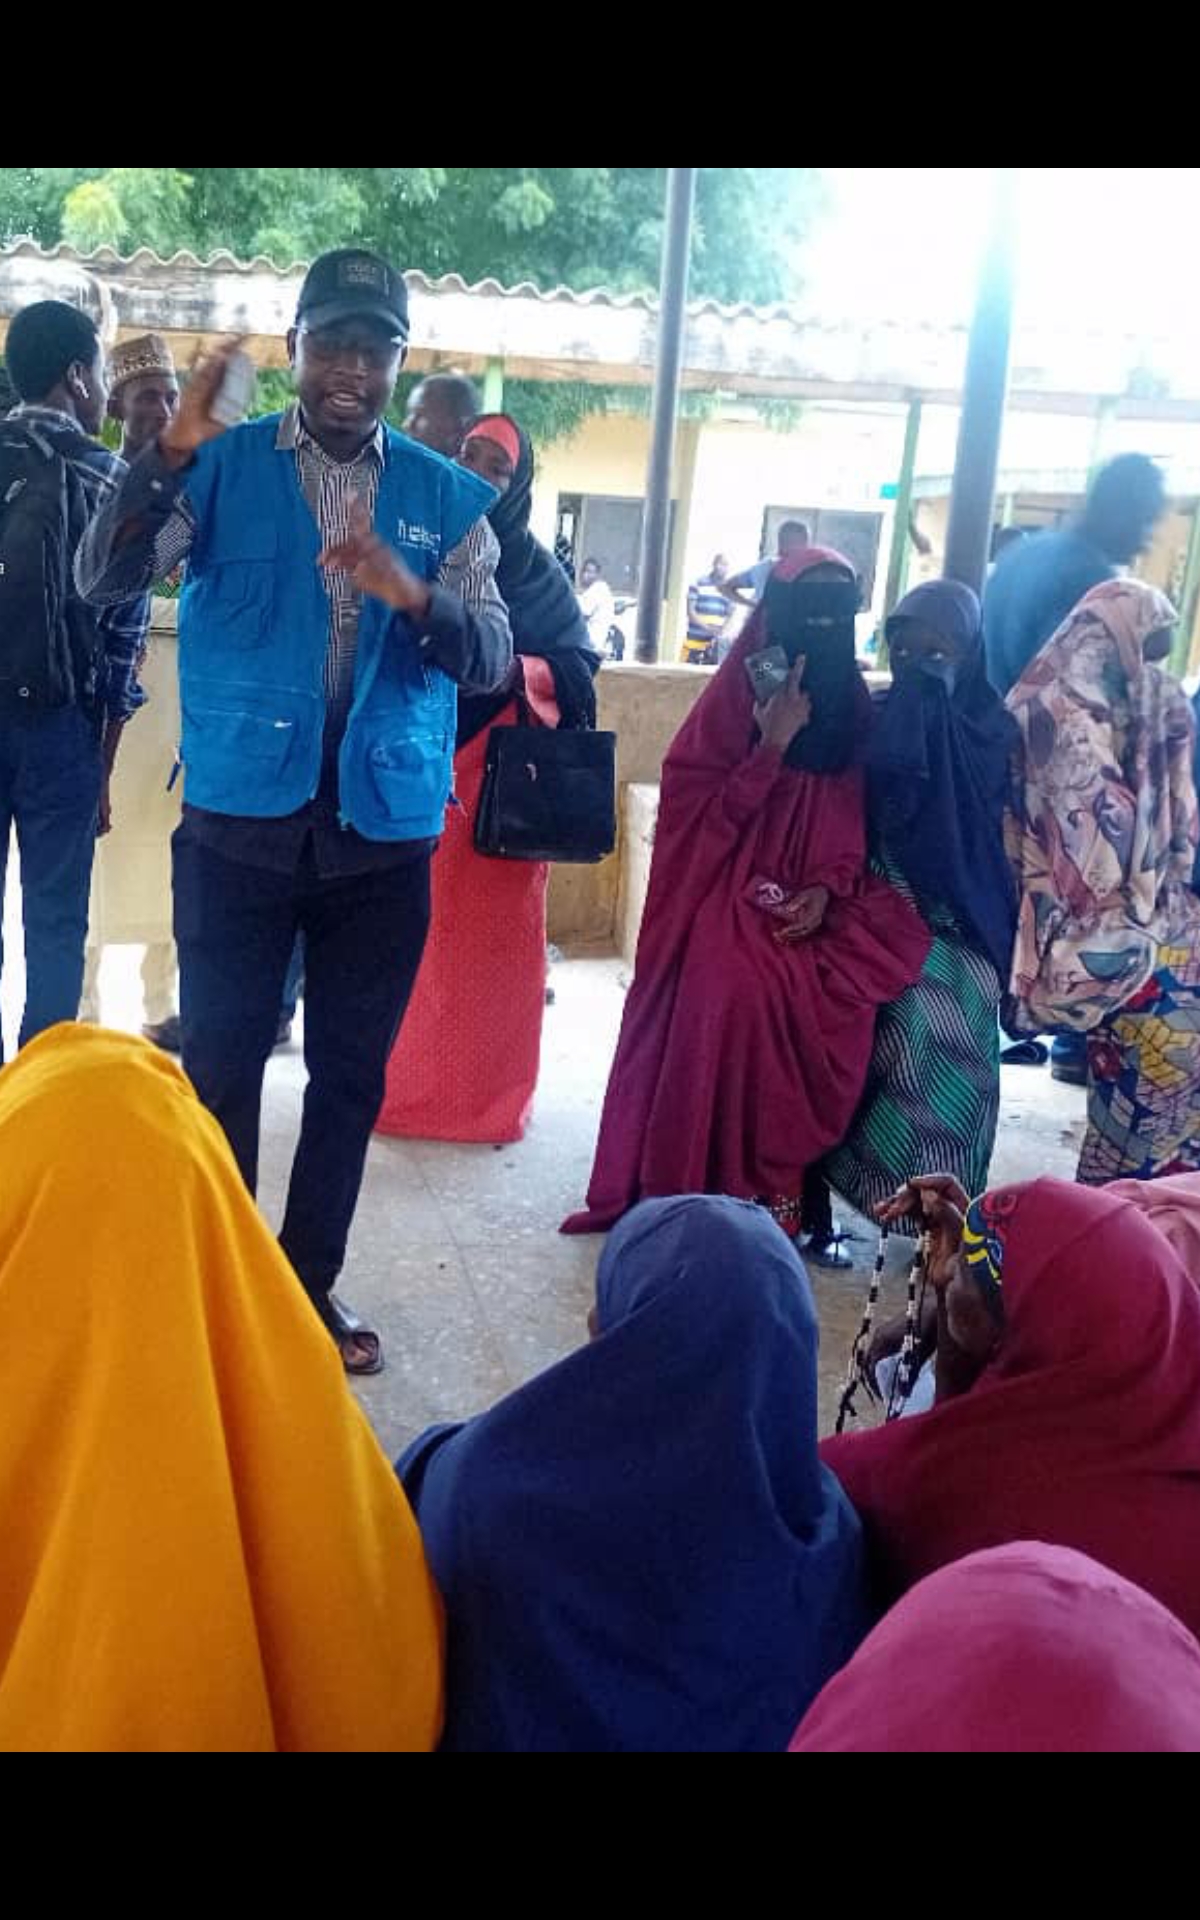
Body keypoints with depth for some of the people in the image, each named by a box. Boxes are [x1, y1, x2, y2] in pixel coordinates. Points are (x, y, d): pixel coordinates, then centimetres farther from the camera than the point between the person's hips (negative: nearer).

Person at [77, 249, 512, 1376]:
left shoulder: (445, 496, 5)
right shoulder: (223, 468, 1)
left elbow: (491, 660, -3)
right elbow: (101, 582, -11)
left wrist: (413, 596, -23)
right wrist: (164, 459, -26)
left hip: (384, 831, 2)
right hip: (241, 819, -2)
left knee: (351, 1073, 10)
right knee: (221, 1063, 5)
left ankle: (309, 1281, 25)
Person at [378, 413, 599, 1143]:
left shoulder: (540, 571, 5)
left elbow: (580, 668, 1)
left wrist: (517, 669, -16)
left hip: (504, 774, -1)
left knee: (490, 929, 1)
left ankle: (485, 1090, 13)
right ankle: (394, 1081, 15)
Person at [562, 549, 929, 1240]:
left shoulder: (855, 704, 8)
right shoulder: (737, 695, -2)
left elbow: (858, 815, 11)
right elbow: (703, 812, -6)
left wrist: (829, 886, -7)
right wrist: (772, 746, -17)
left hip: (815, 903, 3)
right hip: (732, 896, -3)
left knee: (836, 1015, -21)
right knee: (733, 999, -27)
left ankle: (790, 1193, -7)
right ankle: (707, 1194, -15)